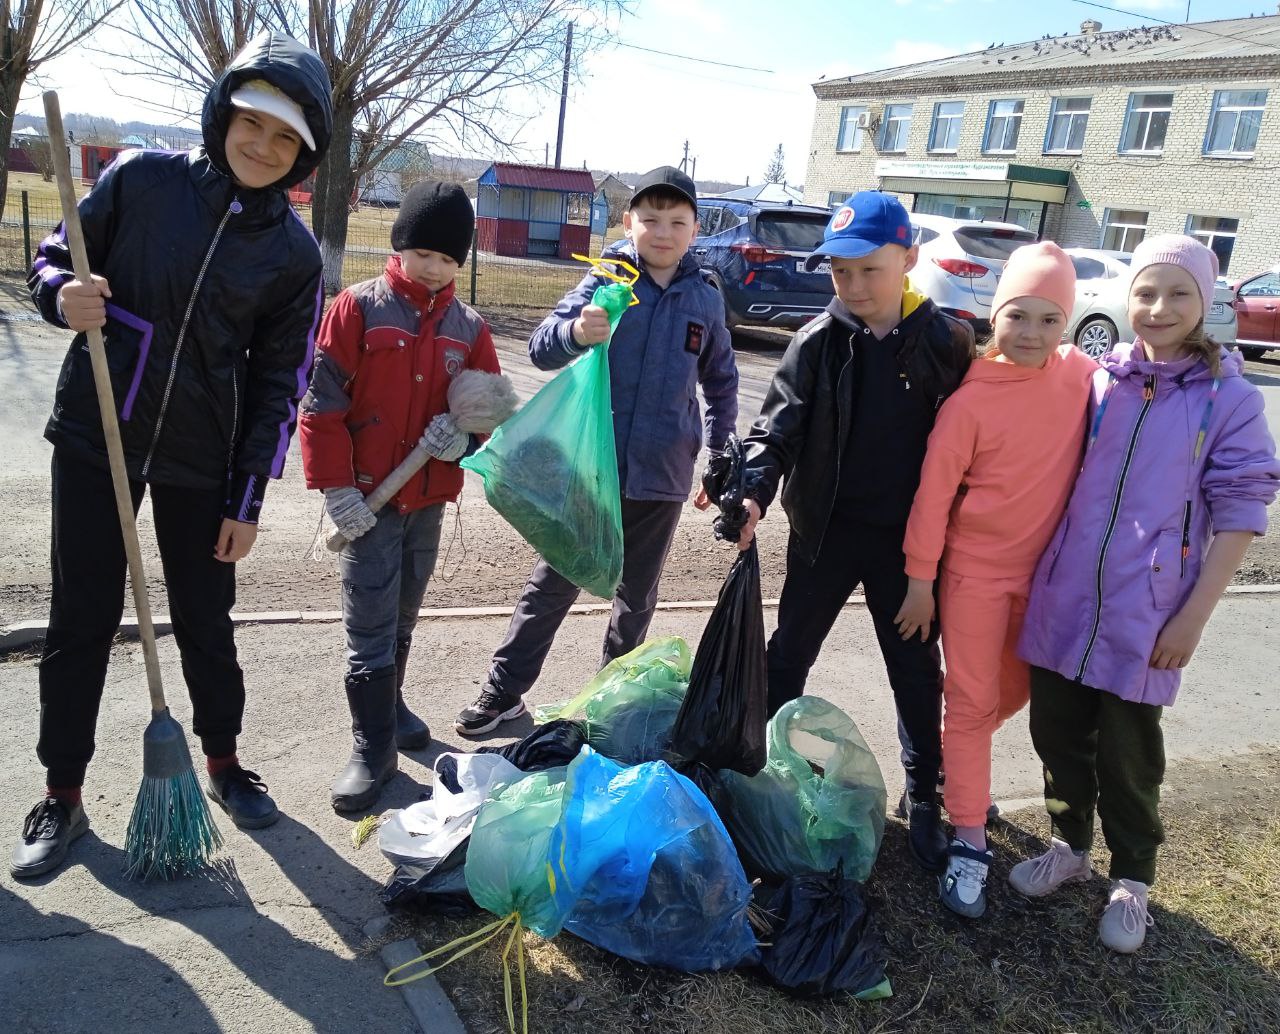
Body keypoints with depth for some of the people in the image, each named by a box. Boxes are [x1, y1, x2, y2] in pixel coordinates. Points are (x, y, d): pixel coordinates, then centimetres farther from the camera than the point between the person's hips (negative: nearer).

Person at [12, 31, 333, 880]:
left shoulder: (294, 253, -4)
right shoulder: (141, 180, -5)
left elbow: (278, 385, -1)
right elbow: (52, 260, 7)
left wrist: (247, 502, -2)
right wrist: (64, 299, -19)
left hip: (201, 458, 0)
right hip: (96, 436, 0)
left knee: (207, 619, 11)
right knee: (81, 619, 5)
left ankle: (224, 763, 33)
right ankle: (63, 795, 21)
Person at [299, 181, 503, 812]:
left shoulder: (469, 328, 6)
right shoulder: (358, 309, -7)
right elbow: (322, 402, -9)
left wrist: (464, 433, -12)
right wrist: (336, 488, -14)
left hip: (429, 500, 4)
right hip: (367, 499, -4)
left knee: (403, 617, 20)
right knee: (370, 628, -2)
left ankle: (389, 705, 40)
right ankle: (373, 748, 9)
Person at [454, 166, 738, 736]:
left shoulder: (705, 300, 2)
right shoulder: (605, 282, -5)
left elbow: (721, 381, 15)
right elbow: (541, 348, -13)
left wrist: (719, 456, 12)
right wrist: (576, 331, -35)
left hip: (661, 476, 2)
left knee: (637, 593, 15)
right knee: (552, 584, 7)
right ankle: (503, 691, 19)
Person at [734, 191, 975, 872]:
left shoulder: (947, 341, -7)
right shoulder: (819, 341, -7)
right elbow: (780, 422, -12)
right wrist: (754, 490, -29)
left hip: (907, 535, 0)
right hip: (826, 528, 0)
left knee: (916, 668, 11)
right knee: (789, 652, 11)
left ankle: (923, 797, 27)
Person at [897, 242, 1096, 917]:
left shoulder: (1084, 376, -7)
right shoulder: (970, 401, -16)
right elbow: (934, 493, -11)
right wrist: (920, 582, -8)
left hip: (1047, 569, 5)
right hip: (976, 570, -4)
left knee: (1019, 687, 20)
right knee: (973, 703, 3)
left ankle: (947, 757, 46)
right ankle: (968, 843, 12)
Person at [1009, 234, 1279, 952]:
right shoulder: (1097, 379, 3)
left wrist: (1194, 616, -9)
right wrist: (1035, 576, 8)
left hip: (1145, 615, -3)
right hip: (1064, 599, 3)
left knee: (1127, 755, 8)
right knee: (1058, 733, 14)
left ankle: (1132, 880, 30)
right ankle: (1070, 846, 37)